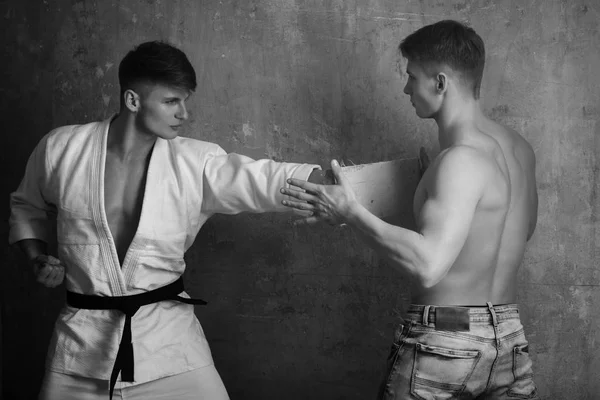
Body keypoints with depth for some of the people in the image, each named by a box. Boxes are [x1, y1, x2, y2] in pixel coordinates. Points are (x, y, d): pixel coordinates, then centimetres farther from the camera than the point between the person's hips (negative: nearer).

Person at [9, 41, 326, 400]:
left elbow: (272, 180, -19)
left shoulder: (196, 164, -9)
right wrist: (38, 259, -2)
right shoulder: (60, 149, -5)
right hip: (83, 339, 1)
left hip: (167, 335, 0)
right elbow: (28, 207, 13)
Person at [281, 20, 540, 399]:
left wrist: (351, 212, -24)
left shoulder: (462, 158, -21)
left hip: (442, 343, -7)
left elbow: (428, 265, -31)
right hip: (510, 337, 7)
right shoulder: (520, 148, 5)